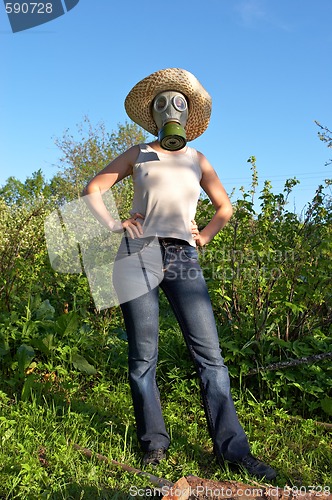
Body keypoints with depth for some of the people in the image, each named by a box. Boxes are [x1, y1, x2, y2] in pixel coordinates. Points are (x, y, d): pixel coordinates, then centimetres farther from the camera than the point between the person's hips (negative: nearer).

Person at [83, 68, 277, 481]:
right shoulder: (138, 154, 16)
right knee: (143, 357, 1)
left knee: (209, 353, -5)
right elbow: (93, 189, 16)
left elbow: (225, 207, 27)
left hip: (182, 258, 2)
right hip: (138, 253, -1)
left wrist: (204, 237, 12)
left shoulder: (197, 160, 20)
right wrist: (112, 225, 2)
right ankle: (153, 443, 15)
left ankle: (232, 448, 4)